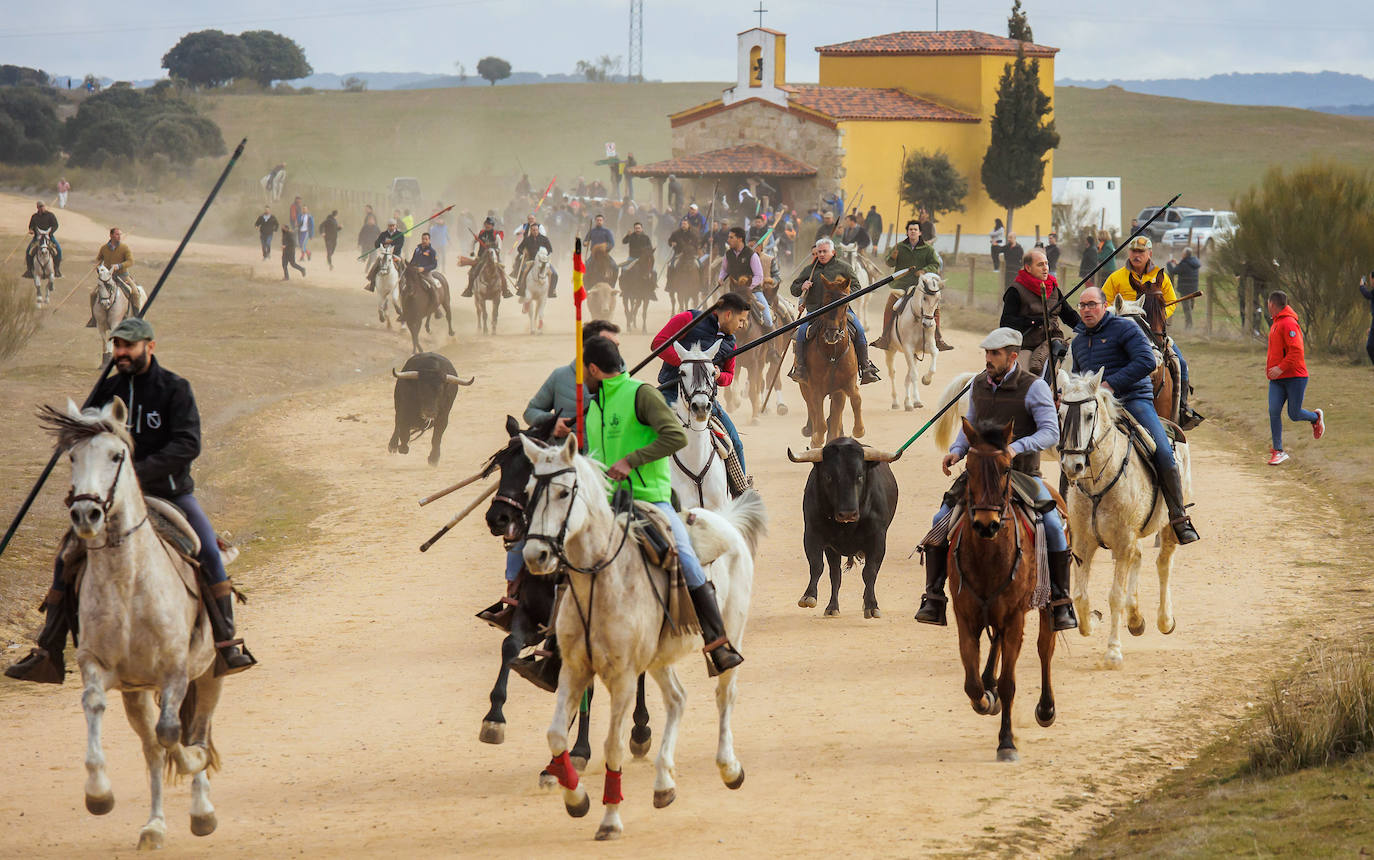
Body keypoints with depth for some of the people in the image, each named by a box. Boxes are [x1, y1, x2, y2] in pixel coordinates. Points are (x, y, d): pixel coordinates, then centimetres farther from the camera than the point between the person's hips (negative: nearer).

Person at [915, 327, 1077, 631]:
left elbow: (1050, 434, -15)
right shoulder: (979, 385, 7)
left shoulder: (1034, 388, -9)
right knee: (940, 522, -12)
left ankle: (1061, 603, -10)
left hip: (1023, 472, -4)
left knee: (1053, 526, -23)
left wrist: (1017, 446, -31)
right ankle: (933, 599, -6)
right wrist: (957, 451, 0)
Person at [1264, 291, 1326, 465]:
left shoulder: (1289, 324, -15)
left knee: (1294, 414, 0)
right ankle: (1278, 451, -2)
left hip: (1295, 377, -8)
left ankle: (1316, 417, 33)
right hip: (1277, 380, 8)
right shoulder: (1276, 324, 15)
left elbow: (1296, 351, -23)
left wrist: (1281, 368, -25)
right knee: (1274, 411, -5)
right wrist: (1270, 364, 17)